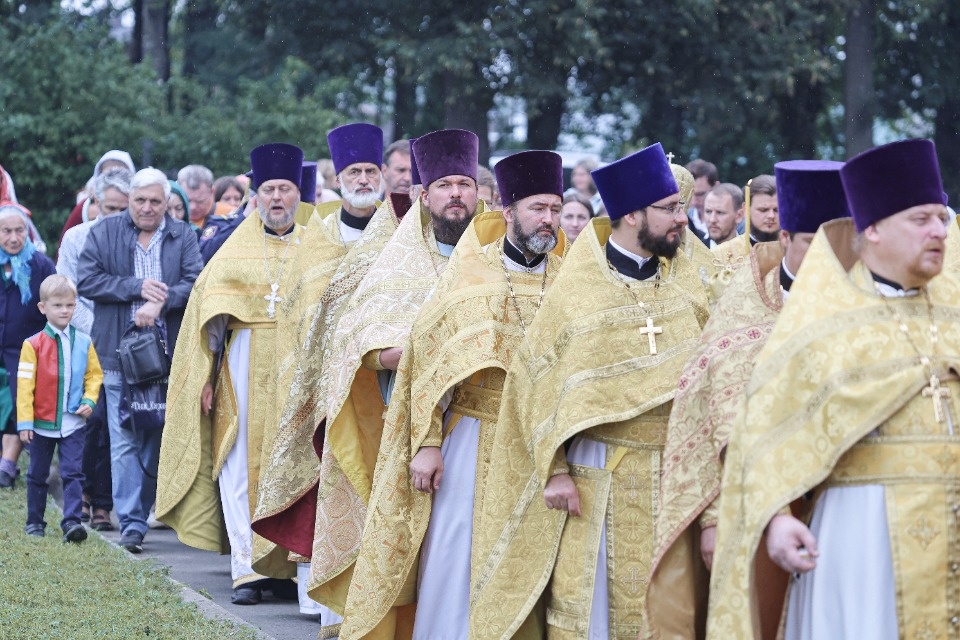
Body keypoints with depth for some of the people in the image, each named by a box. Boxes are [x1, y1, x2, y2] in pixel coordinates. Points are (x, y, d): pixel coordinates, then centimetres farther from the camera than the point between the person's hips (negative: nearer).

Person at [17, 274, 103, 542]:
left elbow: (94, 375, 10)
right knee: (37, 475, 11)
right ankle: (35, 522, 23)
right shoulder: (33, 345, -5)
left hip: (73, 423, 1)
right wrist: (24, 422, -9)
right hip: (42, 423, -1)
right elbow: (25, 385, -6)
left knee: (73, 473, -8)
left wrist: (89, 400, -8)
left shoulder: (83, 343, 2)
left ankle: (72, 521, -12)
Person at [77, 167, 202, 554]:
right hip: (120, 353, -1)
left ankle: (143, 512, 20)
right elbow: (86, 280, -3)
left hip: (168, 354, 1)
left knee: (157, 441, 8)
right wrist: (137, 287, -12)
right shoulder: (103, 233, 5)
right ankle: (131, 523, -9)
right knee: (125, 443, -7)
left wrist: (160, 302, -21)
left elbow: (196, 283, -5)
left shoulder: (183, 237, 7)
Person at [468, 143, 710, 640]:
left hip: (676, 473, 3)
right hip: (598, 478, -3)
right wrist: (555, 471, -11)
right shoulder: (575, 290, -4)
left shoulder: (685, 279, 6)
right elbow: (538, 384, -4)